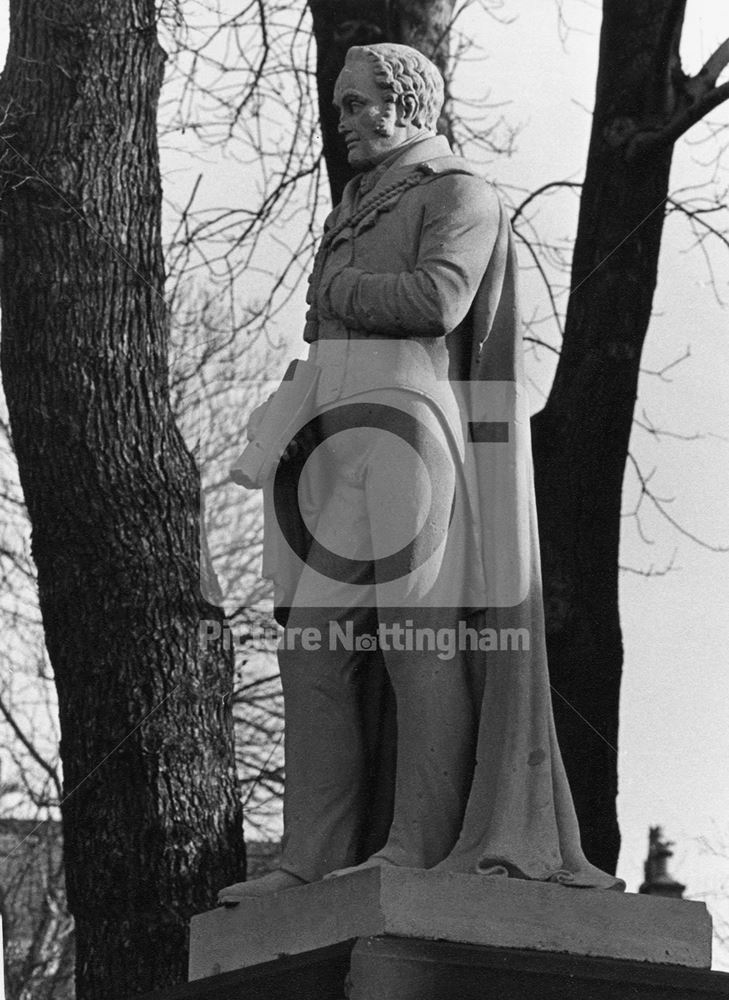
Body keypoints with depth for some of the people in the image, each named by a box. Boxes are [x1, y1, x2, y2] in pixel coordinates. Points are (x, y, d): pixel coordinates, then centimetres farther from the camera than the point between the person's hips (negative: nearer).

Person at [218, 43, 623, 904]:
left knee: (423, 643, -10)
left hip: (414, 433, -8)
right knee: (316, 656, -2)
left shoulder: (460, 196, 4)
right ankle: (312, 860, -5)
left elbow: (440, 299, -13)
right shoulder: (355, 217, 29)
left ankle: (417, 845, -12)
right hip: (334, 444, 8)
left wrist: (335, 292, 0)